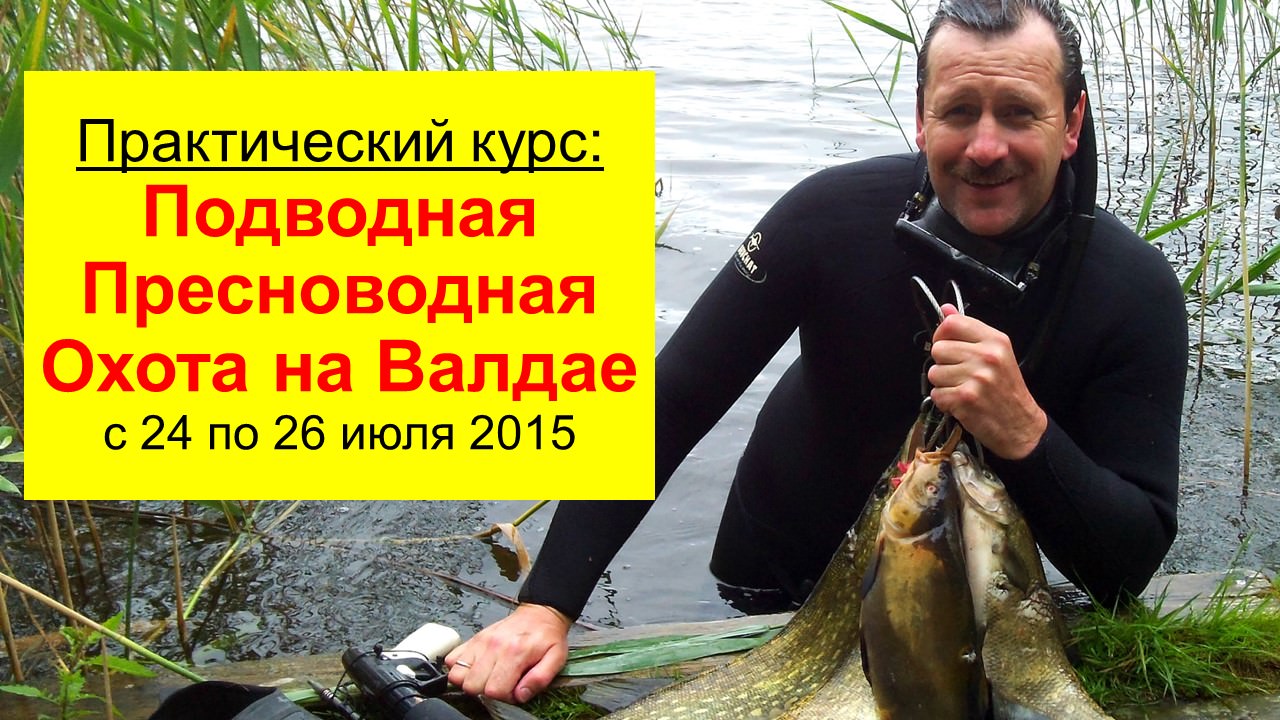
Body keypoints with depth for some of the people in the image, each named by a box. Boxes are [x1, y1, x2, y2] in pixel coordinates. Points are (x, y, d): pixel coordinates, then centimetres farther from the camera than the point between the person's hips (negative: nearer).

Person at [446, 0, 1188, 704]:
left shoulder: (1136, 293, -24)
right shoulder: (833, 213, -24)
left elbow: (1131, 565, -25)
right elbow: (667, 403, -21)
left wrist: (1025, 434, -44)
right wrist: (546, 603, -27)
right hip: (771, 576, 1)